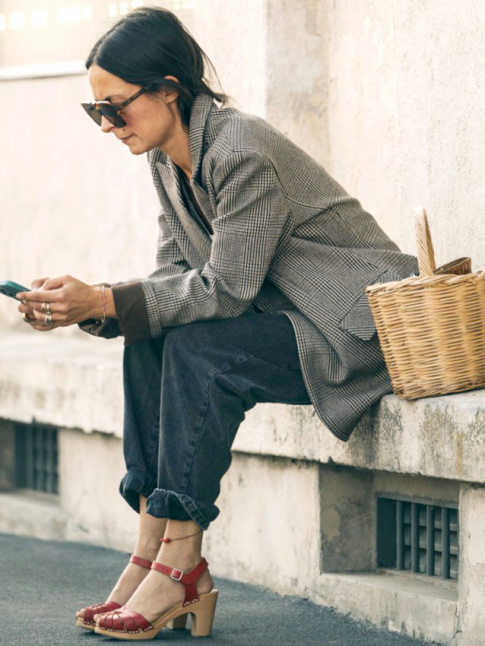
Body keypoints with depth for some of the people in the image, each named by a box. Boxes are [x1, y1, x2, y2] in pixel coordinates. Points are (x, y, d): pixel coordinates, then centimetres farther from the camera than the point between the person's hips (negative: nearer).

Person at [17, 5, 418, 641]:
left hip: (360, 326, -9)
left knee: (196, 348, -26)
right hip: (284, 320, 9)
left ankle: (182, 565, -20)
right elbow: (176, 278, 4)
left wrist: (104, 301, -25)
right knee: (147, 345, -9)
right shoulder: (169, 162, 5)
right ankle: (150, 553, -10)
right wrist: (84, 304, -12)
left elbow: (225, 288, -24)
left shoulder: (242, 151, -23)